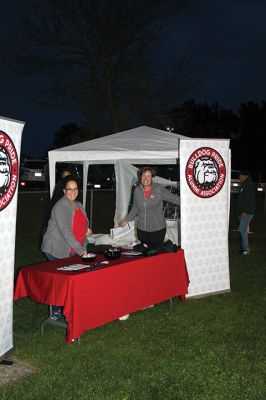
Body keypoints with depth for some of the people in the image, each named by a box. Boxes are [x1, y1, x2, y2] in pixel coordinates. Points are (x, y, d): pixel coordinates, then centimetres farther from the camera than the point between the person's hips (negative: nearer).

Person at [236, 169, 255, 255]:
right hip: (243, 212, 10)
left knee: (242, 229, -13)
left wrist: (245, 211, -24)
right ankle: (245, 248, 13)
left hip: (246, 213, -10)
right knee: (243, 230, 9)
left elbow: (249, 199, -20)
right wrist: (239, 212, 21)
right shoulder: (244, 185, 20)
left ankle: (246, 249, -10)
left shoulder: (248, 185, -10)